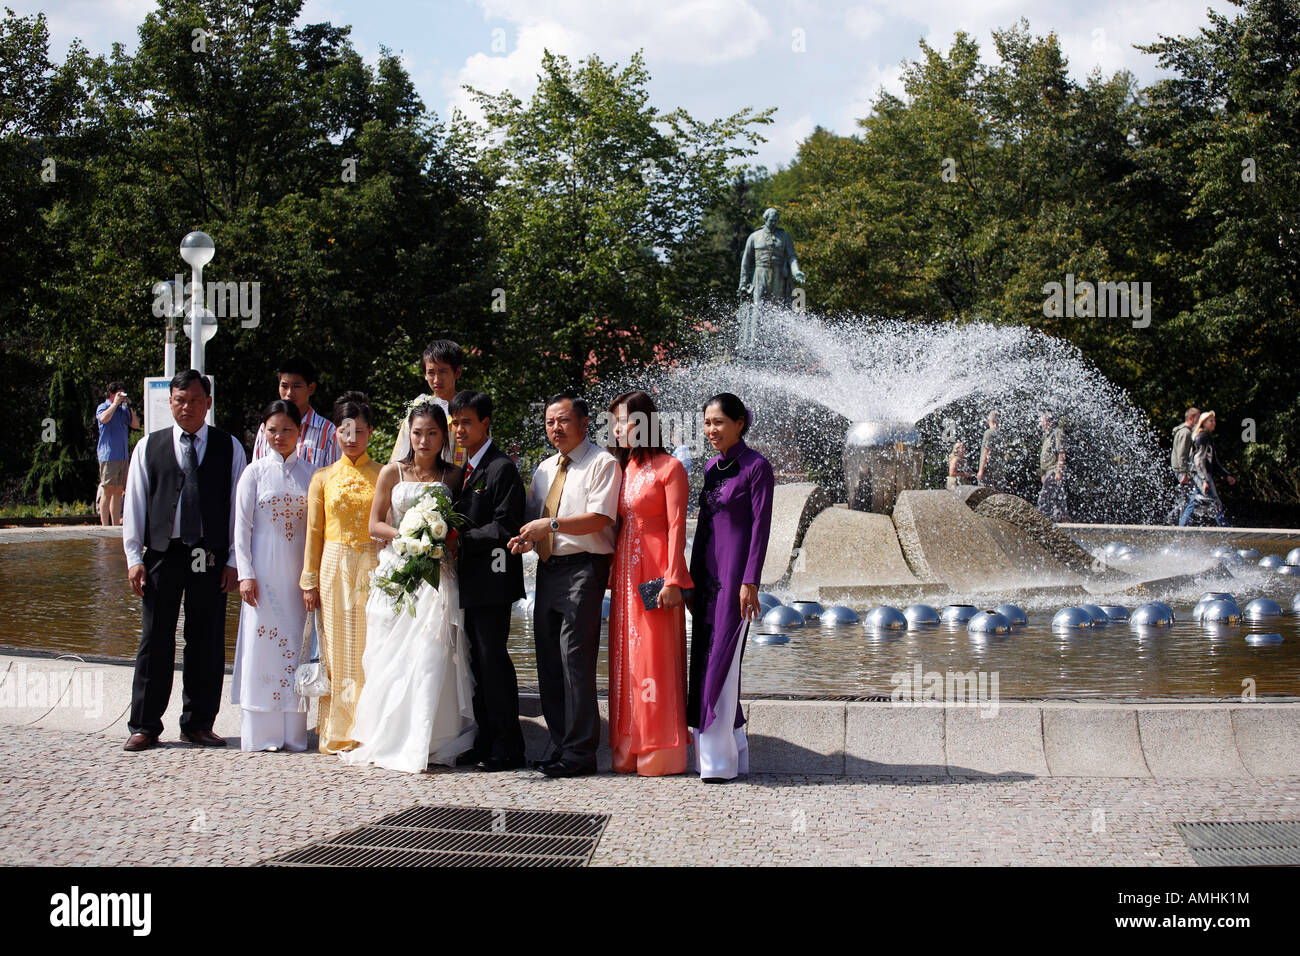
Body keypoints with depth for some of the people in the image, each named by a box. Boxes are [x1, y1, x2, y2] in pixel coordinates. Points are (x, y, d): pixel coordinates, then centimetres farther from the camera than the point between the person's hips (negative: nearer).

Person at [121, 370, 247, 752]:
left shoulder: (229, 447, 7)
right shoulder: (149, 447, 9)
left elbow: (239, 505, 5)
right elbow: (134, 504, 8)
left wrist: (234, 560, -1)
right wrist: (134, 557, 1)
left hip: (210, 558, 0)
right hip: (162, 554, 0)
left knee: (207, 642, 4)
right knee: (155, 640, 2)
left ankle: (198, 723, 15)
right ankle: (144, 725, 9)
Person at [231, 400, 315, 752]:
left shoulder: (311, 472, 7)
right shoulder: (255, 472, 2)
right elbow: (242, 526, 1)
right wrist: (245, 574, -7)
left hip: (299, 571, 2)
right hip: (264, 571, -2)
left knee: (296, 646, 2)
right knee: (261, 643, -2)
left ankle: (293, 732, 8)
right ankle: (261, 733, 4)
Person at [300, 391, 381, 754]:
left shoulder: (383, 476, 5)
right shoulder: (323, 478, 9)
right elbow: (314, 532, 9)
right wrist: (310, 581, 5)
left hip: (373, 569, -1)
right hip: (334, 568, 1)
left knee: (370, 648, -3)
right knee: (336, 649, 2)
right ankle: (337, 734, 8)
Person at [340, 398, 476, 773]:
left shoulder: (453, 476, 10)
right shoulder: (393, 472, 7)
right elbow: (375, 524, 4)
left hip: (437, 573, 0)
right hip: (397, 571, 0)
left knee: (430, 657, -8)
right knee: (392, 656, -2)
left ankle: (422, 745, -6)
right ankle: (386, 740, 6)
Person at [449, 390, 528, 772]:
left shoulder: (502, 468, -10)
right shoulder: (464, 469, 17)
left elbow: (504, 528, -17)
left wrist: (461, 539, -17)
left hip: (491, 579, -9)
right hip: (469, 581, 9)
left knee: (493, 659, -7)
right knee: (477, 662, 11)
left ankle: (507, 748, -2)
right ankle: (486, 743, 17)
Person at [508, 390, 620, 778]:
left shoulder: (602, 463, -4)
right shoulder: (544, 469, 20)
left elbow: (600, 518, -15)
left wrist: (552, 524, -21)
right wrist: (526, 537, 2)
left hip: (583, 569, -8)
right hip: (548, 568, 8)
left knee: (575, 659, -11)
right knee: (549, 662, 9)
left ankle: (579, 752, -7)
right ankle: (560, 745, 17)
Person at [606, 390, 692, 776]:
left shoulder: (669, 468, -5)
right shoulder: (623, 469, 16)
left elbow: (676, 527, -10)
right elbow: (615, 524, 15)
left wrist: (672, 581, -17)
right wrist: (613, 574, 8)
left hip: (655, 571, -7)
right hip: (624, 572, 7)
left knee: (655, 656, -6)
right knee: (625, 658, 6)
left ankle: (660, 753, -2)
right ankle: (630, 751, 11)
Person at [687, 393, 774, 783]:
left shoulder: (756, 467, -8)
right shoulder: (712, 466, 14)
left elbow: (760, 526, -11)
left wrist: (750, 582, -16)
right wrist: (691, 578, 17)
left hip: (735, 572, -8)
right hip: (707, 571, 8)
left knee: (721, 660, -11)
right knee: (704, 659, 7)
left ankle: (719, 759, -8)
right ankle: (735, 749, 14)